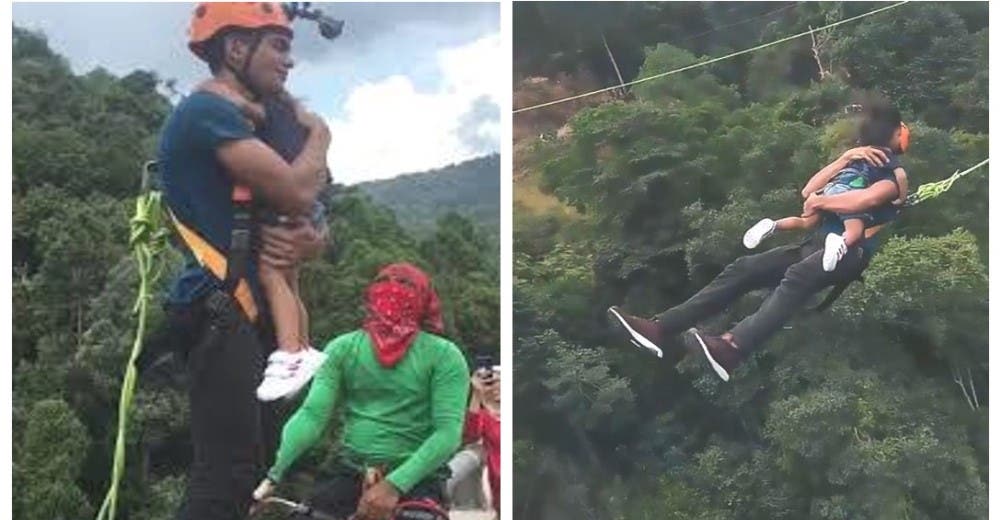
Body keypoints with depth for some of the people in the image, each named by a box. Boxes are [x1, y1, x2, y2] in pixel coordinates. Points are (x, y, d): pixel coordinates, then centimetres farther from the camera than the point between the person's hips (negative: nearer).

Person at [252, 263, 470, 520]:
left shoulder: (443, 356, -4)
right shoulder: (343, 348, 4)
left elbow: (449, 432, -12)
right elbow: (313, 414, -5)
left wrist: (395, 485, -25)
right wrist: (274, 473, -21)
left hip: (415, 477, -2)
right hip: (350, 473, 3)